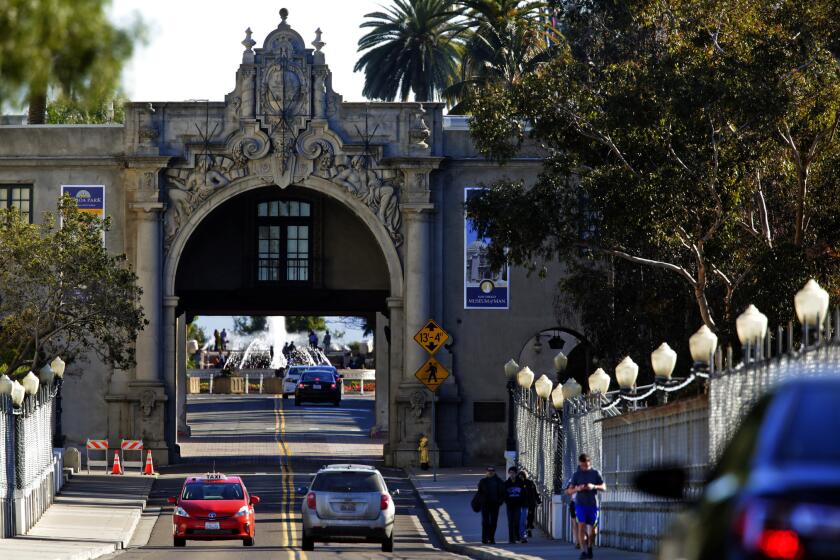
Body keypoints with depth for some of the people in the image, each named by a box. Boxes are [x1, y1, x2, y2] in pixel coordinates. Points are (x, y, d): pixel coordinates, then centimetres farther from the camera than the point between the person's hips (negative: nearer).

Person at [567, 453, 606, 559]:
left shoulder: (596, 473, 3)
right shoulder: (576, 475, 3)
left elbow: (604, 487, 4)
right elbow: (569, 491, 4)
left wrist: (594, 486, -16)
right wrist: (577, 489, -19)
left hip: (592, 504, 1)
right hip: (580, 504, -1)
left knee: (592, 528, 8)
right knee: (581, 526, -15)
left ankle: (589, 547, 33)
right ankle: (584, 551, -18)